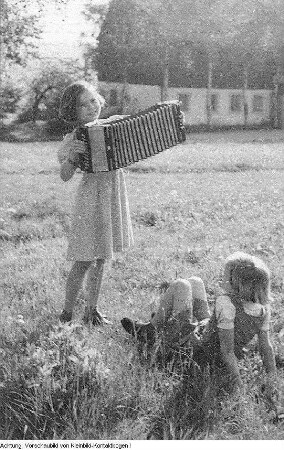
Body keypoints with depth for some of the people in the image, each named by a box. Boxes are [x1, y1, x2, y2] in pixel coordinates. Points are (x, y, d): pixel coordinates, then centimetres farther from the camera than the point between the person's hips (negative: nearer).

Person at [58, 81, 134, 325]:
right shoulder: (74, 139, -11)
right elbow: (65, 176, -19)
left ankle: (92, 310, 24)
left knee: (100, 259, 13)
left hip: (114, 195, 6)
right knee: (85, 261, -4)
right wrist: (71, 156, -38)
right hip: (92, 197, -5)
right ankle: (67, 313, 10)